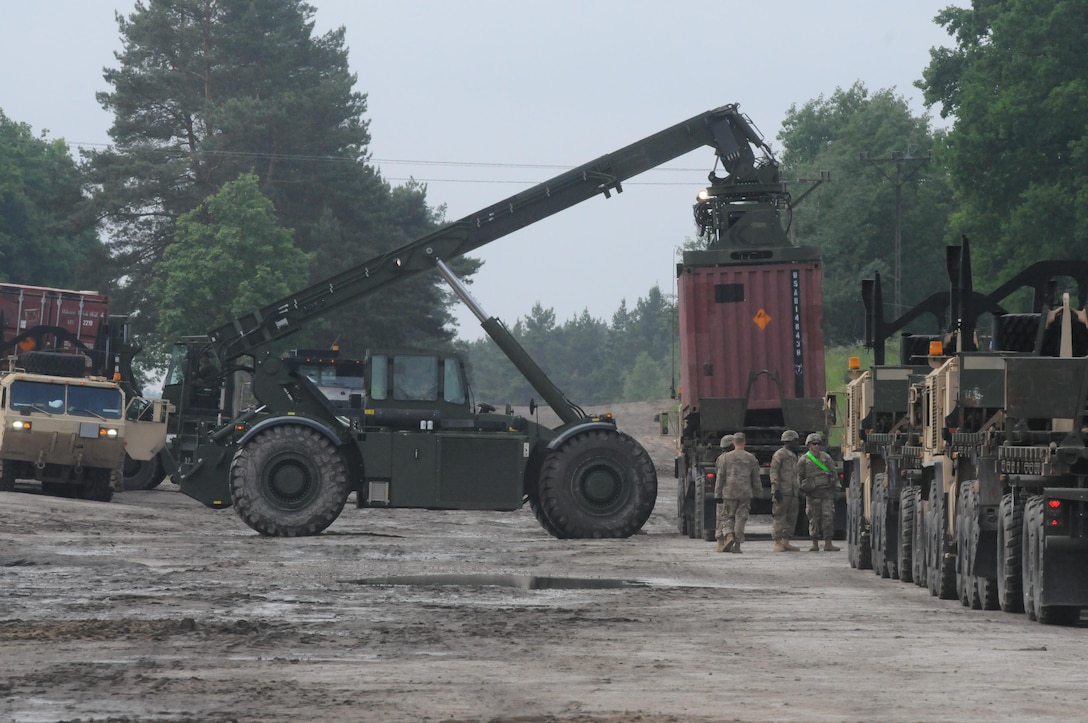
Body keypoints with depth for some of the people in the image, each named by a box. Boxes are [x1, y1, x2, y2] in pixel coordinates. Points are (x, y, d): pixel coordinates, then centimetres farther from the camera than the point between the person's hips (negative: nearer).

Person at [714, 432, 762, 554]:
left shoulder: (725, 457, 0)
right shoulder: (751, 458, 3)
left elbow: (720, 477, 0)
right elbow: (756, 478, 7)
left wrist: (718, 494, 5)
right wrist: (757, 493, 15)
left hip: (729, 492, -1)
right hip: (745, 493, 1)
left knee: (727, 516, 9)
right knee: (741, 517, 4)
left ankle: (728, 536, -16)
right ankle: (737, 545, 0)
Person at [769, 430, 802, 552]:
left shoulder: (793, 456, 22)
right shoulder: (779, 454, -4)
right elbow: (773, 473, -12)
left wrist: (798, 493, 22)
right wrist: (776, 489, -20)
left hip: (792, 493, 8)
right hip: (782, 492, -8)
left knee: (791, 518, 6)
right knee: (779, 518, -7)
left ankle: (785, 542, 9)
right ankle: (778, 543, -8)